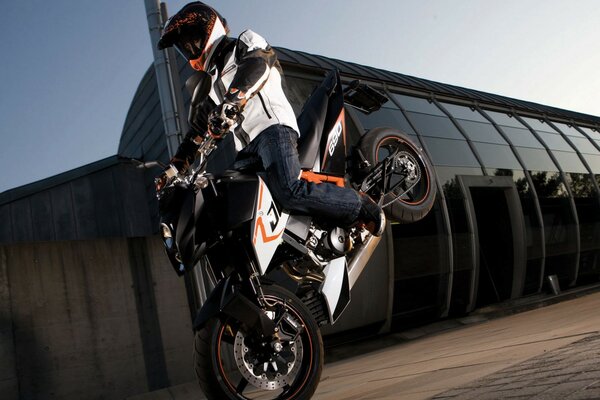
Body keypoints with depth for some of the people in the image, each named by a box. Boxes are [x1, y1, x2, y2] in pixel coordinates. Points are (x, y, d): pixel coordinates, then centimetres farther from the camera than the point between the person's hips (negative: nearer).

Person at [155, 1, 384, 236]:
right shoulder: (209, 83, 32)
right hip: (246, 149, 9)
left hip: (272, 128, -8)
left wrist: (230, 104, -33)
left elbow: (256, 66, -14)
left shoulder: (246, 43, 10)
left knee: (290, 192, -31)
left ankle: (362, 207, -15)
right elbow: (198, 129, 33)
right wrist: (174, 168, 25)